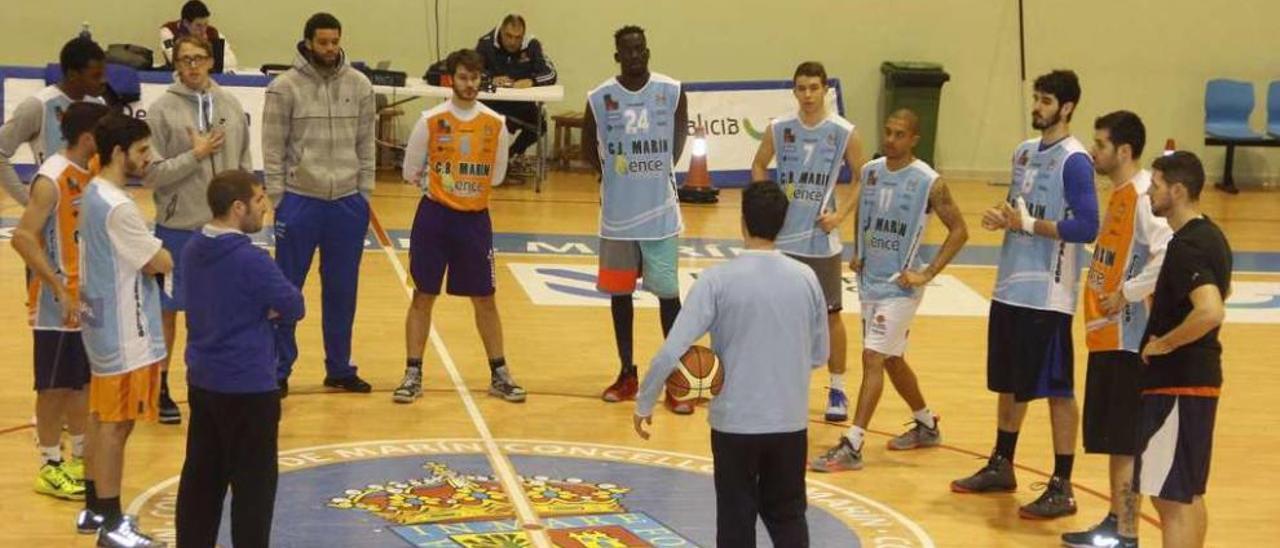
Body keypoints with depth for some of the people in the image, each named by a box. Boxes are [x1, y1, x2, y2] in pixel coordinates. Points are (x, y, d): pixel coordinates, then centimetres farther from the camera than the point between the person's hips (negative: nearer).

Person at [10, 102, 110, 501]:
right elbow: (22, 237, -25)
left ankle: (80, 458, 29)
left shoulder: (93, 172, 5)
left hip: (91, 298, 8)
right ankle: (50, 467, 13)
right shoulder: (51, 180, -20)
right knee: (55, 386, 3)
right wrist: (59, 288, -26)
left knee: (82, 382, 17)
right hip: (58, 303, -8)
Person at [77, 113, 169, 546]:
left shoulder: (93, 195, 8)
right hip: (124, 331, -10)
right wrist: (164, 256, 3)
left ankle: (94, 509, 26)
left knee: (102, 417, 17)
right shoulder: (118, 207, -23)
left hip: (102, 323, 10)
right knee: (117, 424, -3)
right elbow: (159, 263, -17)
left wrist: (150, 255, 0)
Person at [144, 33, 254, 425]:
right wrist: (195, 155, -15)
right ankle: (161, 388, 18)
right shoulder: (162, 110, -7)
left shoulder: (231, 106, 5)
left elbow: (244, 167, 10)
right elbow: (151, 174, -10)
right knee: (169, 309, 6)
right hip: (177, 227, -3)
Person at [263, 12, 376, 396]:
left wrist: (364, 196, 4)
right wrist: (279, 200, -7)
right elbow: (273, 149, -5)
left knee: (342, 291, 12)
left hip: (347, 204, 3)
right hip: (300, 202, -3)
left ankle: (340, 369, 24)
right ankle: (278, 370, 16)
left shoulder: (359, 86, 3)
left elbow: (366, 146, 8)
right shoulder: (285, 87, -7)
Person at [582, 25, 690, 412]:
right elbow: (588, 147, 9)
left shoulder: (672, 92, -8)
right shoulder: (599, 98, -8)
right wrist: (614, 175, 7)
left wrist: (658, 172, 9)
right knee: (620, 292, 10)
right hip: (618, 214, 1)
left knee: (668, 292, 1)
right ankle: (627, 374, 23)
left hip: (661, 213, -1)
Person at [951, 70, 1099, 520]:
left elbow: (1086, 228, -20)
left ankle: (1062, 488, 4)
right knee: (1008, 382, 18)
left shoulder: (1074, 161, -14)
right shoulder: (1024, 151, 12)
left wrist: (1029, 224, -21)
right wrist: (1001, 219, 0)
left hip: (1048, 295, -8)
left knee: (1057, 389, -2)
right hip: (1010, 286, 8)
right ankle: (1000, 467, 32)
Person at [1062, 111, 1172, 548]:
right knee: (1111, 437, 15)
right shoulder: (1119, 195, 13)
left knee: (1127, 440, -4)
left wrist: (1128, 292, -22)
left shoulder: (1143, 196, -17)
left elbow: (1169, 255, -29)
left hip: (1130, 336, -10)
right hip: (1107, 335, 10)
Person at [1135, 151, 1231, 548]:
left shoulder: (1185, 247, -21)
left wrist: (1165, 343, -21)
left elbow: (1211, 311, -35)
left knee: (1170, 497, -6)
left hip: (1177, 384, -10)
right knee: (1188, 494, 19)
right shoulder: (1210, 235, 10)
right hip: (1199, 375, 10)